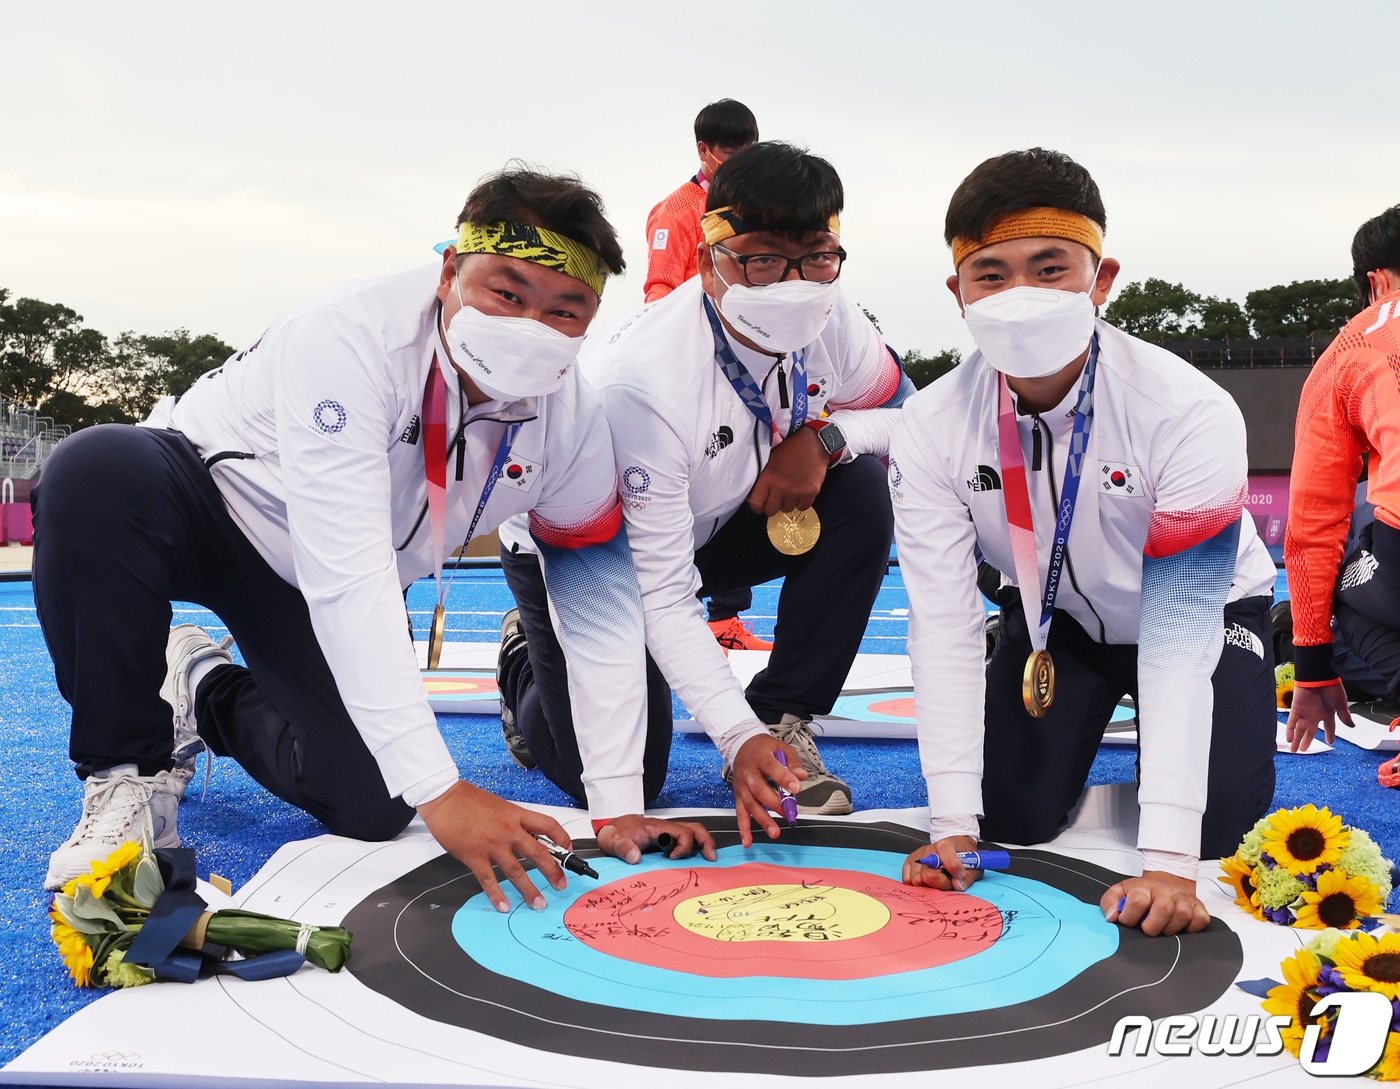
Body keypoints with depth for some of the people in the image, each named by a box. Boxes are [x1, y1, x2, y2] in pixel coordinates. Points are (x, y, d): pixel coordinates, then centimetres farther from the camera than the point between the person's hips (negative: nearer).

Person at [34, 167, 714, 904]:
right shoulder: (355, 333, -35)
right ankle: (127, 775, -16)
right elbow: (346, 578, -40)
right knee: (99, 471, -38)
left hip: (318, 591, 4)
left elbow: (600, 593, -9)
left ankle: (210, 696, 21)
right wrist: (439, 792, -43)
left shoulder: (572, 418, -18)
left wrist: (619, 805, -14)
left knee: (368, 806, -11)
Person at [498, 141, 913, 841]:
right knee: (622, 777, -12)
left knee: (862, 493, -18)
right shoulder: (641, 381, -38)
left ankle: (782, 723, -6)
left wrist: (825, 437, -25)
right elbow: (662, 599, -34)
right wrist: (738, 739, -41)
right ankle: (529, 673, 22)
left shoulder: (828, 320, -20)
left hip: (709, 524, 5)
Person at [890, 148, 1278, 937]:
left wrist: (1168, 859, -42)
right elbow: (944, 626, -27)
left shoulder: (1190, 413, -35)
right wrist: (953, 826, -34)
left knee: (1220, 820, -17)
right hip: (1053, 616, 2)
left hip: (1203, 608, -2)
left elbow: (1179, 629, -37)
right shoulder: (933, 429, -26)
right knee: (1013, 816, -10)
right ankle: (1093, 723, 24)